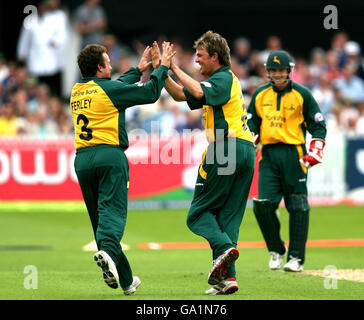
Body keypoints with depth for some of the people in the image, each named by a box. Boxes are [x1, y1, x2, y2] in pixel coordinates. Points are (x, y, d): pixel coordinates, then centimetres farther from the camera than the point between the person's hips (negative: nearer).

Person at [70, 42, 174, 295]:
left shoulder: (76, 92, 16)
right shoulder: (109, 89, -5)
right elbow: (150, 92, -1)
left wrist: (138, 70, 40)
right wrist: (163, 67, 14)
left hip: (82, 158, 6)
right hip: (109, 156, -6)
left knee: (99, 216, 9)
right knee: (112, 210, -13)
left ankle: (125, 280, 12)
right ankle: (108, 251, -43)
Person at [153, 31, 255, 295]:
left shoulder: (223, 79, -4)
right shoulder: (226, 80, 25)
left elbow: (197, 92, -26)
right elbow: (181, 95, 26)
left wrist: (176, 69, -15)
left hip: (225, 148, -9)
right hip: (246, 150, 9)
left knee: (199, 213, -1)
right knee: (230, 216, 6)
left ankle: (224, 247, -24)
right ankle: (227, 276, -2)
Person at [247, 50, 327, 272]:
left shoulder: (302, 94, 1)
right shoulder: (260, 94, 11)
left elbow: (318, 126, 3)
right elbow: (251, 124, 19)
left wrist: (315, 153, -8)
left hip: (294, 154, -3)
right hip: (269, 154, 3)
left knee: (298, 207, -2)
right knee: (263, 204, -9)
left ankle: (296, 258, 5)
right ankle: (276, 251, 10)